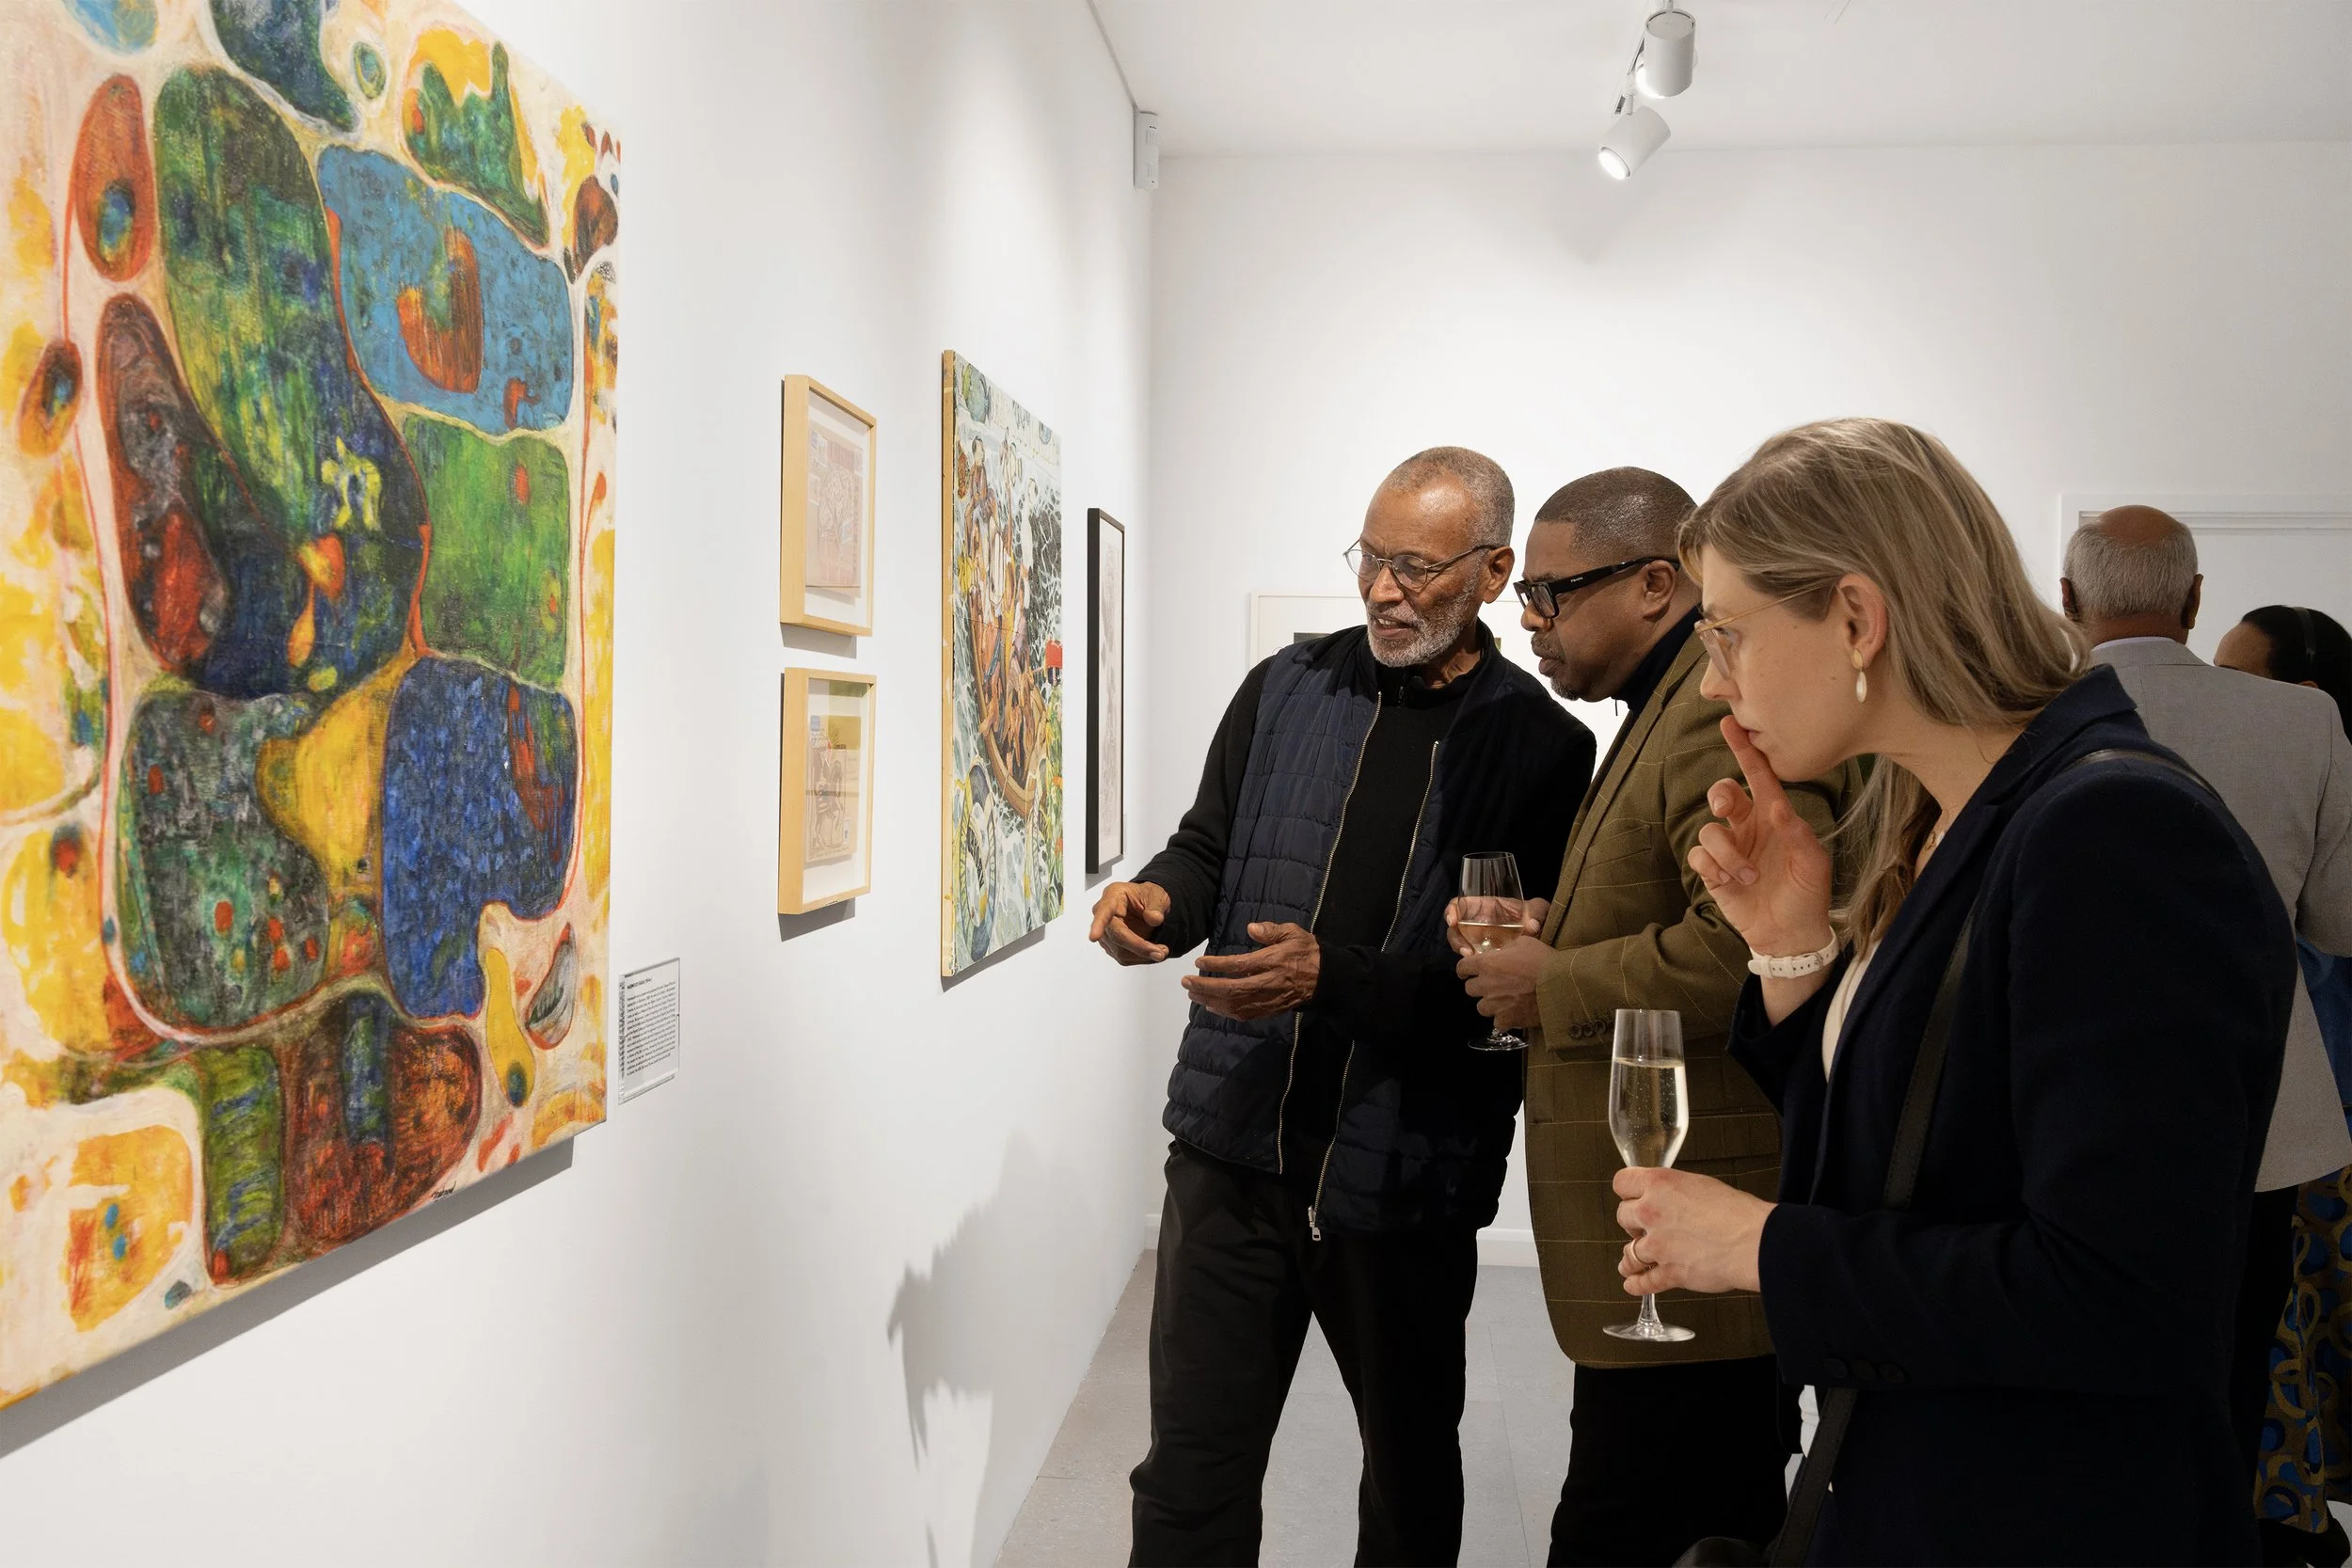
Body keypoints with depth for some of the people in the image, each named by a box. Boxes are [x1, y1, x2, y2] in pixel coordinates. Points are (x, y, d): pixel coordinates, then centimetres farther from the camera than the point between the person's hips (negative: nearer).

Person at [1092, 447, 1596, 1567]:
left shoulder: (1541, 747, -6)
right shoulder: (1286, 688, 5)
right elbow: (1209, 847, 14)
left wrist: (1336, 979, -22)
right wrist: (1158, 897, -9)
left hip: (1405, 1177, -2)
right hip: (1232, 1146, 2)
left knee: (1412, 1470, 20)